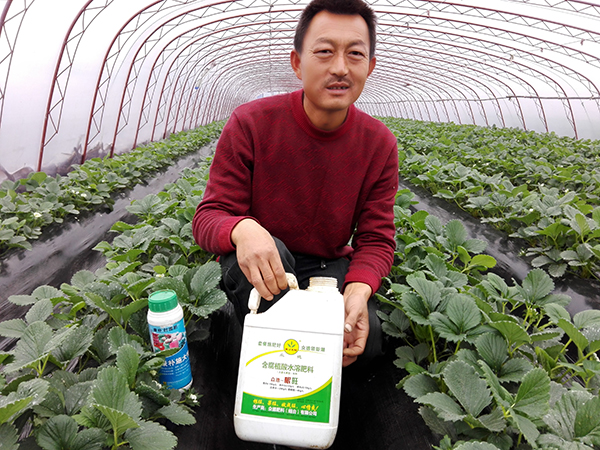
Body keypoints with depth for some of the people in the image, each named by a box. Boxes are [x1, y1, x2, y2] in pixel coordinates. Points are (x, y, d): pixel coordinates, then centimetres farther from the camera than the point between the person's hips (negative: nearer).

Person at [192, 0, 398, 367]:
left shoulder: (380, 144, -9)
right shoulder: (250, 124, -16)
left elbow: (376, 239, -8)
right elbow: (208, 218, -16)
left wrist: (358, 290, -30)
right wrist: (242, 229, -42)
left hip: (329, 267, 2)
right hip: (258, 267, -1)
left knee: (367, 339, -23)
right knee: (272, 251, -36)